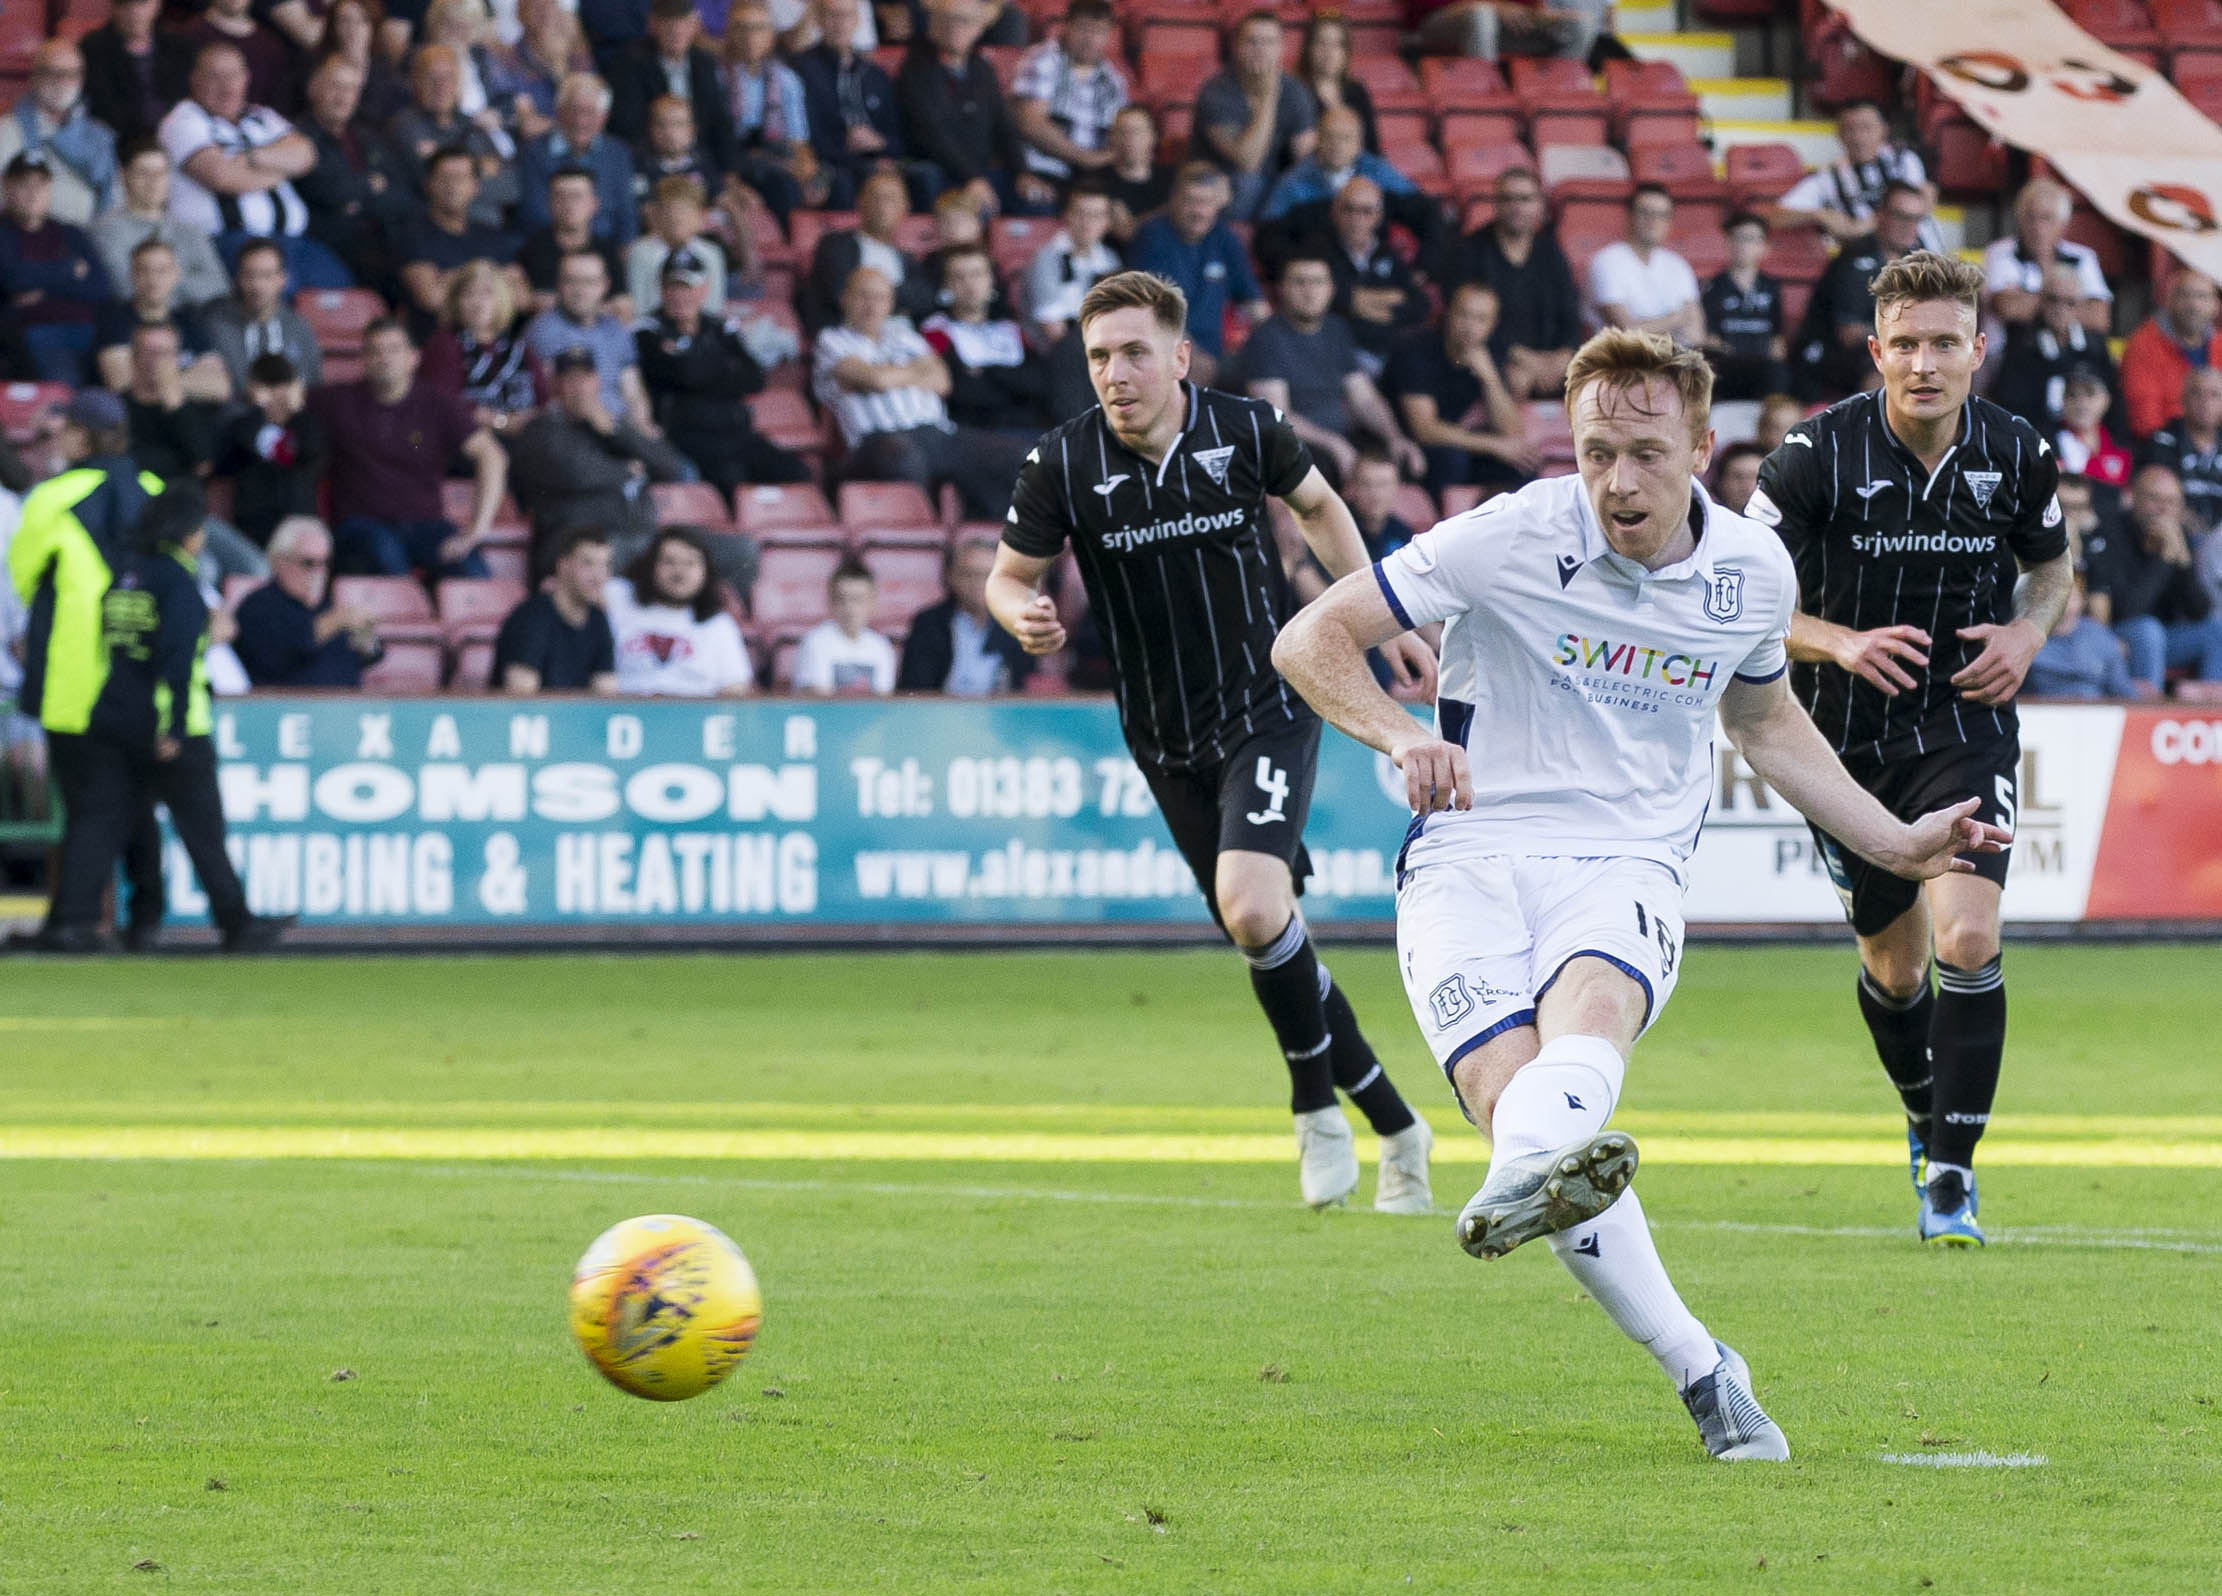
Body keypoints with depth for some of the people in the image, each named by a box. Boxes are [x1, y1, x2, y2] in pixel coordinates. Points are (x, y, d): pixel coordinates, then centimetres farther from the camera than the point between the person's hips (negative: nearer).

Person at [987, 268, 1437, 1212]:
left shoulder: (1246, 432, -9)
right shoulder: (1063, 463, -9)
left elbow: (1318, 507, 12)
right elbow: (1009, 574, 3)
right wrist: (1023, 617, -21)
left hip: (1269, 708, -3)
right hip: (1167, 741, 3)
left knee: (1252, 907, -25)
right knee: (1264, 940, 5)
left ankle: (1316, 1103, -2)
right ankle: (1393, 1125, 22)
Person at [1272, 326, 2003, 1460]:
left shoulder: (1751, 571, 6)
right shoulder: (1512, 539, -7)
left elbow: (1763, 719, 28)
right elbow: (1312, 640, -4)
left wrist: (1896, 844, 26)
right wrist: (1402, 736, -22)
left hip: (1628, 868, 2)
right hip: (1471, 852, -2)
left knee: (1594, 1002, -35)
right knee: (1508, 1081, -28)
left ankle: (1522, 1189, -66)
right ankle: (1700, 1372, -25)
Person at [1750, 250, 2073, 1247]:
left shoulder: (2016, 455, -6)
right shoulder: (1817, 454, -14)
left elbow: (2052, 561, 14)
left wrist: (2029, 633, -7)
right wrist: (1840, 644, -26)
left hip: (1965, 726, 0)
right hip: (1848, 740, 0)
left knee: (1967, 938, -19)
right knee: (1893, 962, 12)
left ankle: (1951, 1174, -11)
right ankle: (1925, 1117, 42)